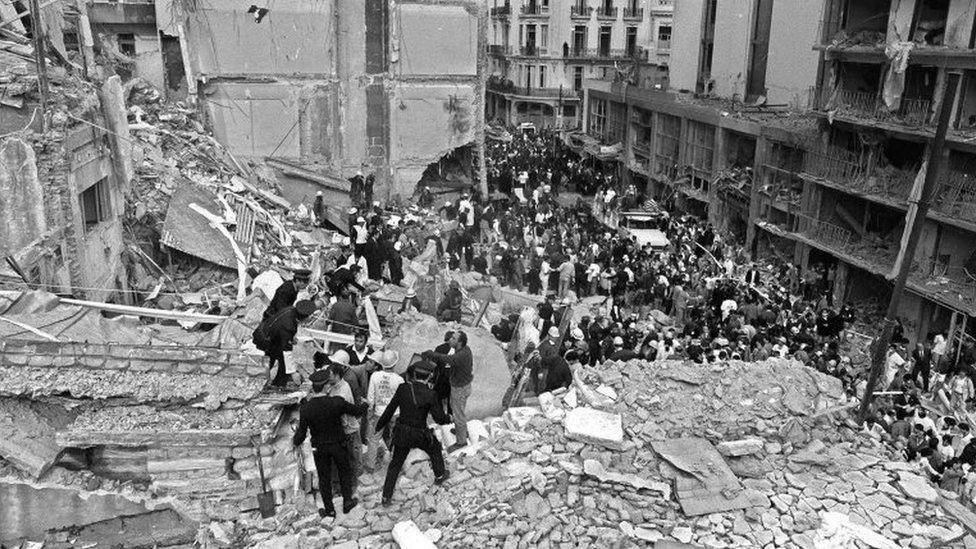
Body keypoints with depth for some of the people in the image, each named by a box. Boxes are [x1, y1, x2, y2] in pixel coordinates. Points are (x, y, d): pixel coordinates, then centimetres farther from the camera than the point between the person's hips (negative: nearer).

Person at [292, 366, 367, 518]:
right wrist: (365, 404, 14)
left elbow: (302, 432, -11)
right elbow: (357, 411, -8)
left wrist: (295, 442, 12)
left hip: (319, 448, 1)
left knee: (324, 478, 19)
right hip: (339, 445, -1)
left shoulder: (305, 408, -20)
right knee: (345, 472, 24)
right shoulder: (337, 402, -25)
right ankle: (347, 502, 36)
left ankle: (329, 510, 33)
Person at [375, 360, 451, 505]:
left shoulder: (402, 388, -11)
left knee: (396, 463, 19)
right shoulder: (430, 394, -18)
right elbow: (439, 418, -12)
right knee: (435, 448, 29)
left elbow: (390, 409, -2)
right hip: (420, 435, -2)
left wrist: (380, 425, 11)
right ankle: (440, 475, 48)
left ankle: (386, 496, 21)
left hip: (401, 433, 3)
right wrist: (448, 419, 10)